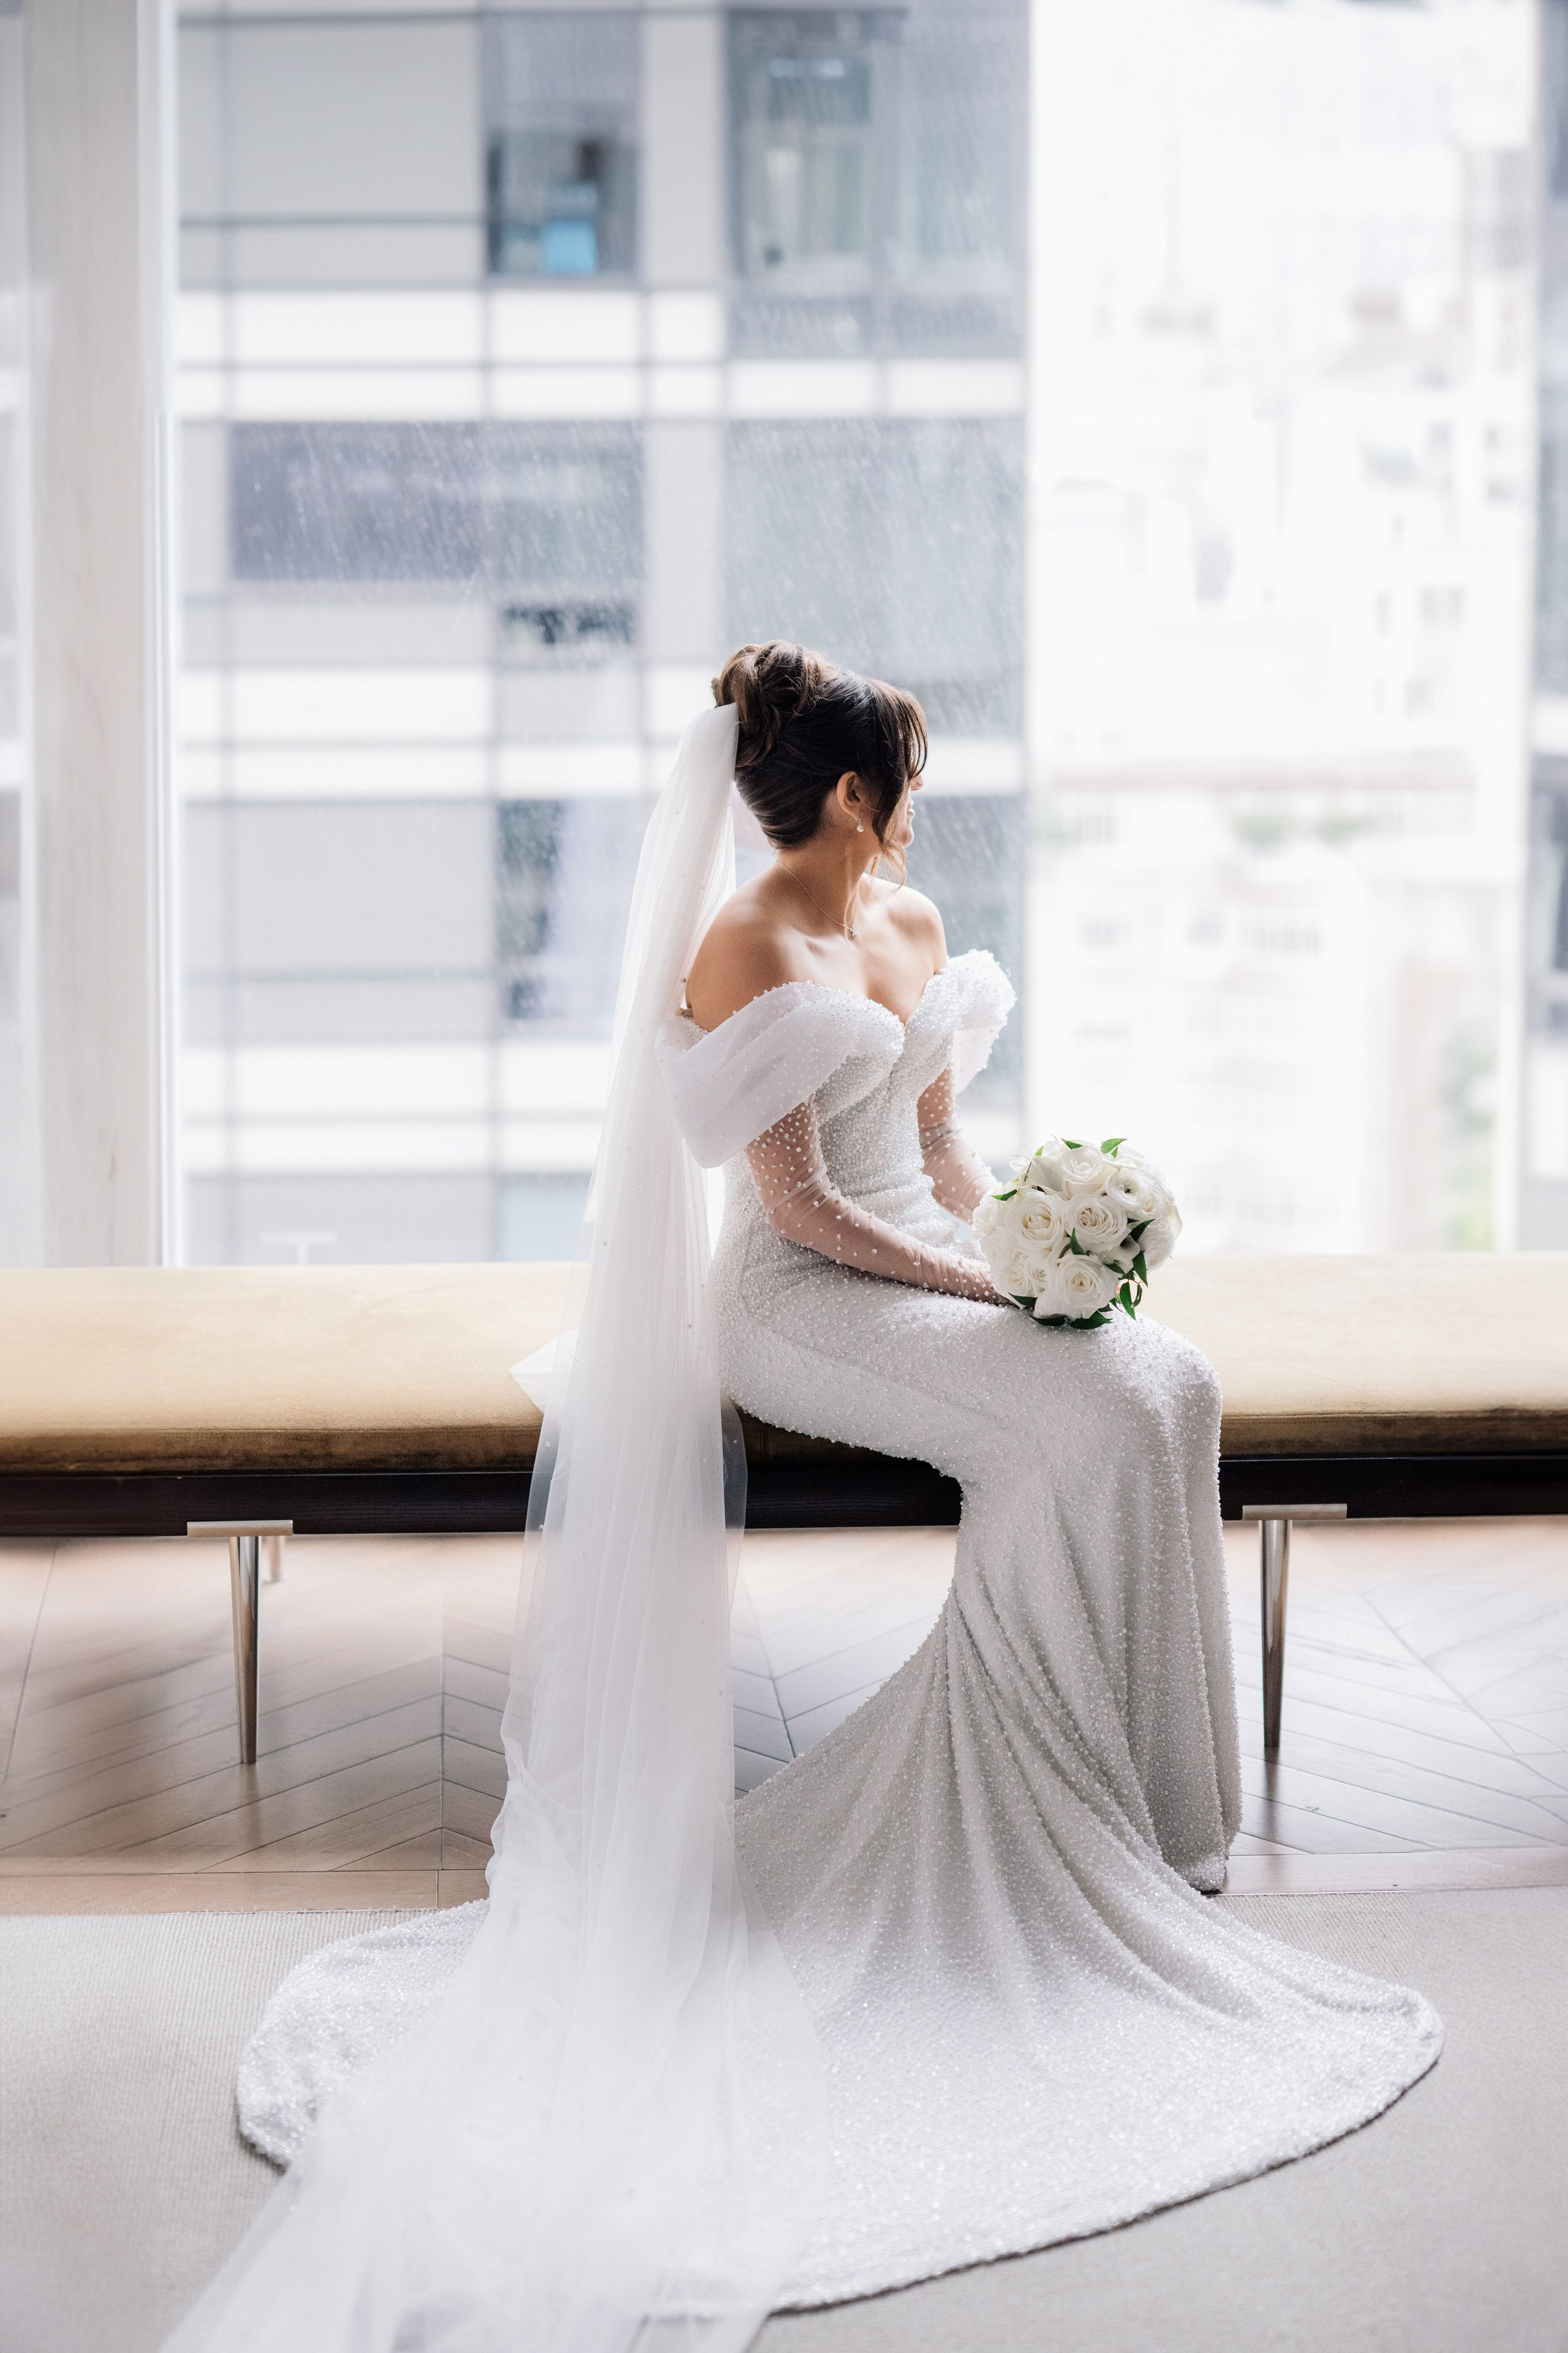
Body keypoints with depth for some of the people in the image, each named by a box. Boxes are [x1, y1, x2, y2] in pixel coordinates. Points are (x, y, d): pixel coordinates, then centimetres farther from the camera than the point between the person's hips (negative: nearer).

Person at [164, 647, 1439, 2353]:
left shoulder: (913, 923, 15)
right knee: (1072, 1428, -28)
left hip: (932, 1266, 8)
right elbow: (802, 1206, -15)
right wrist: (982, 1283, -17)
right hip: (801, 1302, -7)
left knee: (1164, 1386, -18)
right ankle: (1067, 1806, -15)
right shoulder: (745, 952, -11)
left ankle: (1140, 1783, -14)